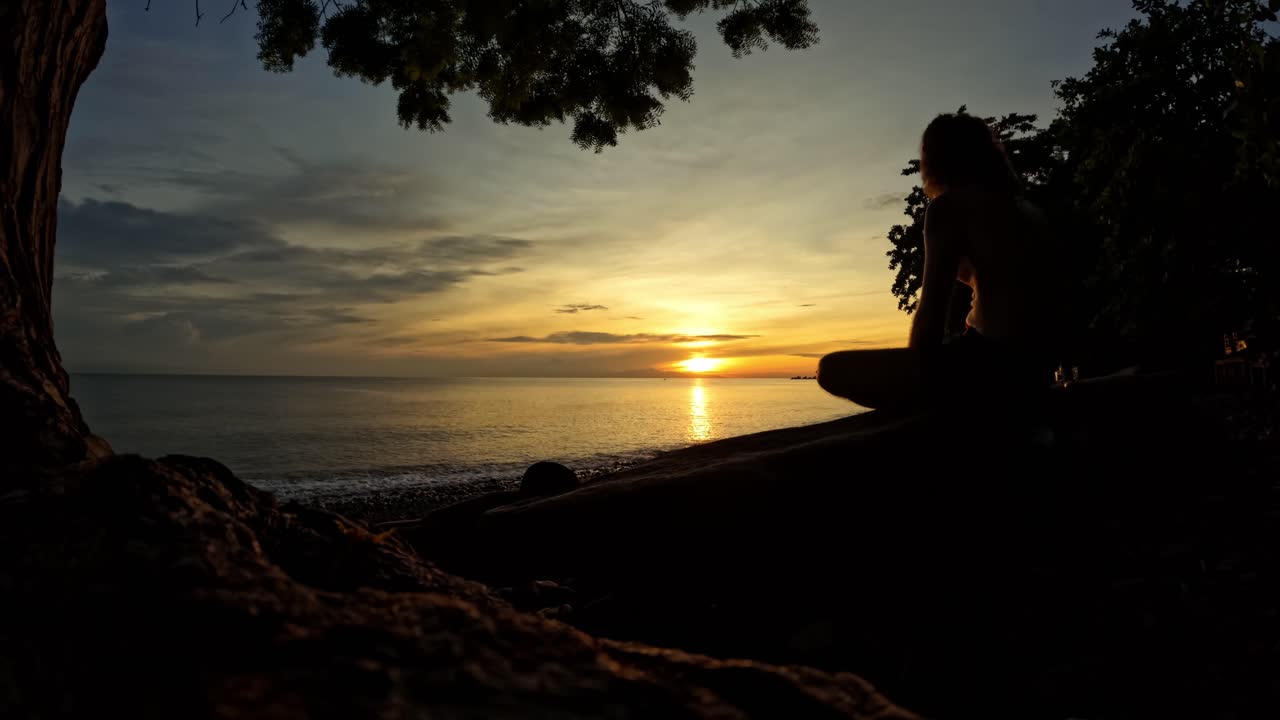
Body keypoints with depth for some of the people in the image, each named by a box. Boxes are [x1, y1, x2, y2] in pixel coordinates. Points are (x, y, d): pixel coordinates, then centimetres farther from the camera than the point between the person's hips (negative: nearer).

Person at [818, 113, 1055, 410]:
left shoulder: (950, 204, -5)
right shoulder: (1026, 208, 19)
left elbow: (931, 310, -9)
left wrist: (913, 371, 4)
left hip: (990, 364, -9)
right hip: (1027, 366, 9)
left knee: (833, 369, -6)